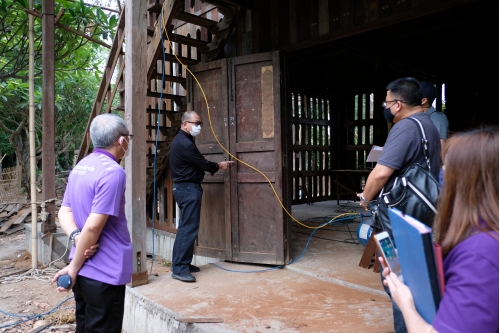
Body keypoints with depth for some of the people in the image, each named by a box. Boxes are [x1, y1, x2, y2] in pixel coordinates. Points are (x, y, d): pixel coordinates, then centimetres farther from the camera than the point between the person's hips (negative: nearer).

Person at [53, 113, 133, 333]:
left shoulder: (80, 167, 8)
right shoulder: (113, 172, -21)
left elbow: (64, 212, 9)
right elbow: (93, 227, -23)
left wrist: (76, 237, -9)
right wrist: (73, 269, -13)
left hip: (84, 271, 9)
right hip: (105, 274, -9)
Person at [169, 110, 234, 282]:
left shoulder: (181, 140, 16)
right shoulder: (185, 143, -18)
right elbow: (203, 164, -13)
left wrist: (216, 165, 12)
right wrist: (219, 166, 3)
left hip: (185, 187, 11)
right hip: (188, 188, -11)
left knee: (186, 227, 13)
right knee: (189, 228, -9)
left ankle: (183, 263, 20)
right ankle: (179, 269, -6)